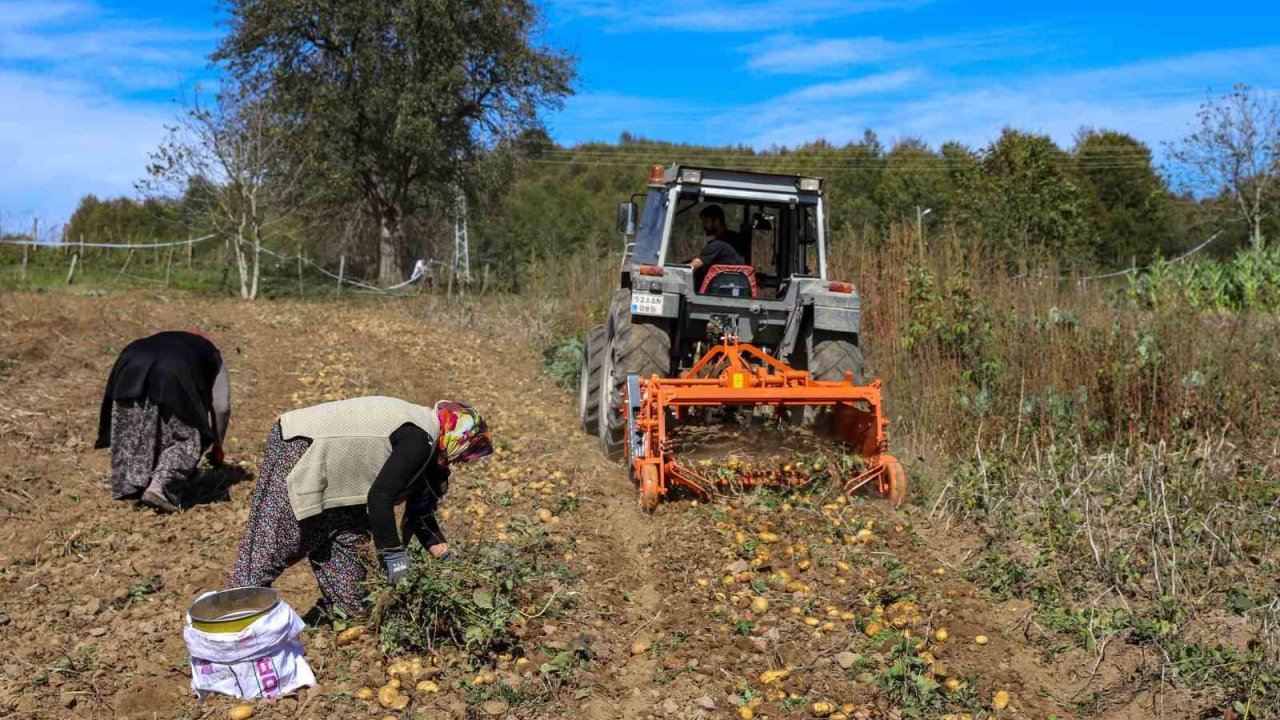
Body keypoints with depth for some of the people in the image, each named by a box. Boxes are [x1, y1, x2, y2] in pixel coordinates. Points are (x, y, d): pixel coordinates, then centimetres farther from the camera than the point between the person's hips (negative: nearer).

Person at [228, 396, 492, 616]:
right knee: (269, 547, -7)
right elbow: (379, 497, -28)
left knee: (349, 540, 9)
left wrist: (446, 560, 12)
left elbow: (419, 509, 15)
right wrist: (395, 558, -21)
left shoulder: (420, 438, 9)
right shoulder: (420, 439, -21)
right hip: (297, 451, -11)